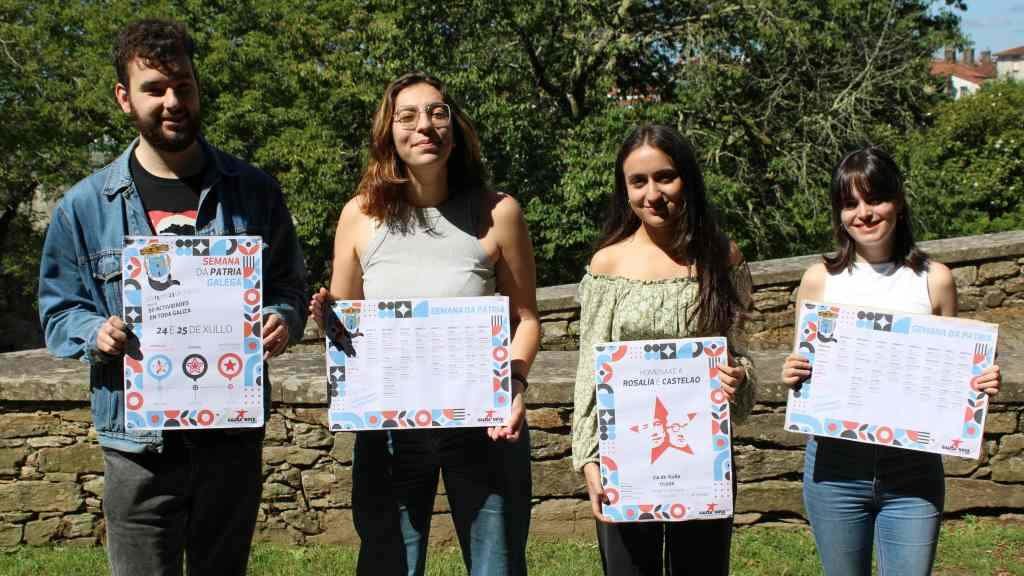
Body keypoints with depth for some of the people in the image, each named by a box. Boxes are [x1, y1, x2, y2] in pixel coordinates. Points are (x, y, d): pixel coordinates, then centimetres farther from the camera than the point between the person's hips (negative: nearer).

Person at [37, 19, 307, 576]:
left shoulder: (253, 191, 4)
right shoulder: (84, 206, 2)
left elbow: (289, 284, 12)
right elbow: (58, 308, 8)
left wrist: (281, 319, -10)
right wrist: (97, 333, -14)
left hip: (233, 432, 1)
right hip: (139, 441, -1)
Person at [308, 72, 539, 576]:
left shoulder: (496, 213, -4)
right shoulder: (361, 214, 0)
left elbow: (525, 318, 3)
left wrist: (515, 383, -14)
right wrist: (327, 318, -13)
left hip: (483, 422, -1)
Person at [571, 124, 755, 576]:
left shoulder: (722, 258, 1)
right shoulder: (608, 263, -2)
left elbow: (735, 348, 9)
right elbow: (591, 370, -1)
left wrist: (739, 377, -14)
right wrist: (589, 458, -7)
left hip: (703, 452, 1)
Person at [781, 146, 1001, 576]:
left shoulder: (934, 280, 2)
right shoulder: (821, 280, 1)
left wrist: (979, 385, -9)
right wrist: (791, 377, -12)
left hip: (913, 472, 0)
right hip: (835, 467, 0)